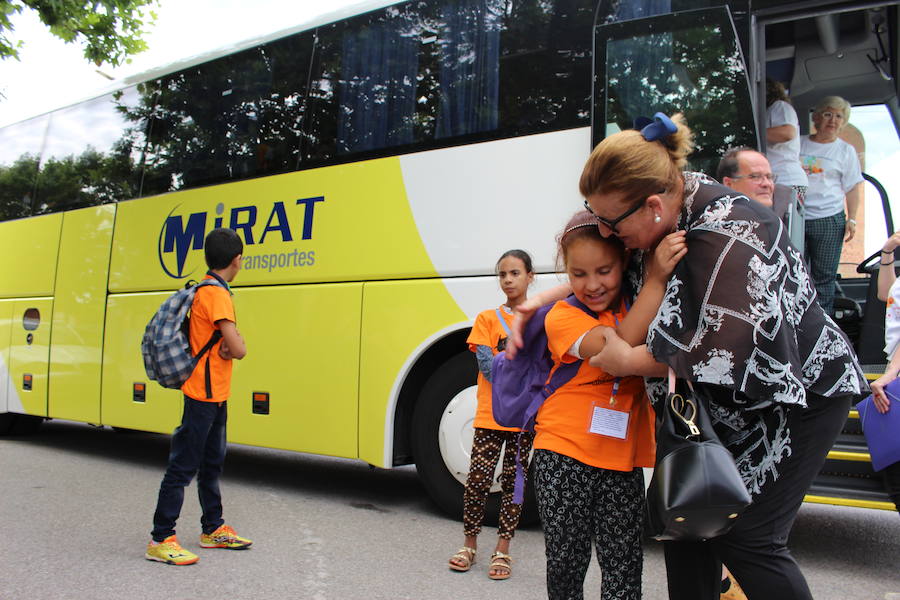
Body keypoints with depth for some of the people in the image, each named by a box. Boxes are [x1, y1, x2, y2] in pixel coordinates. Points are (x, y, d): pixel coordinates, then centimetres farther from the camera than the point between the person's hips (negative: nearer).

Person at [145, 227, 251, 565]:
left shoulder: (205, 290, 12)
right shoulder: (216, 294, -18)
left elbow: (231, 343, 13)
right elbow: (238, 350, -24)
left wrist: (228, 345, -9)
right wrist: (235, 348, -2)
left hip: (215, 395, 10)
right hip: (204, 394, -10)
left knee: (212, 463, 17)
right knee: (183, 466, -3)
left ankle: (213, 529, 29)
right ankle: (161, 539, 5)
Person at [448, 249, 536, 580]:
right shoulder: (487, 319, 3)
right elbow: (488, 367, -6)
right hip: (490, 415, -1)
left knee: (514, 481, 7)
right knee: (478, 478, 0)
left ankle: (503, 549, 20)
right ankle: (469, 544, 19)